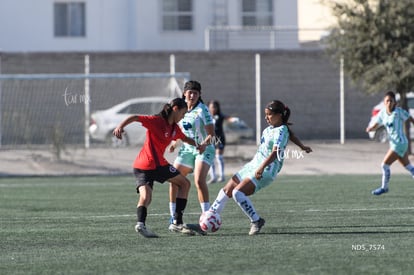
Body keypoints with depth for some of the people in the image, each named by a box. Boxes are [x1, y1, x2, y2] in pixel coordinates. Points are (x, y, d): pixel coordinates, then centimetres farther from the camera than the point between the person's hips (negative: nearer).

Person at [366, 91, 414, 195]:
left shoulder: (399, 112, -14)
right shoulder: (382, 113, 3)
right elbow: (375, 126, 6)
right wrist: (370, 128, -16)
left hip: (400, 143, -7)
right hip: (393, 143, 7)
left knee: (385, 165, -9)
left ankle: (384, 187, 7)